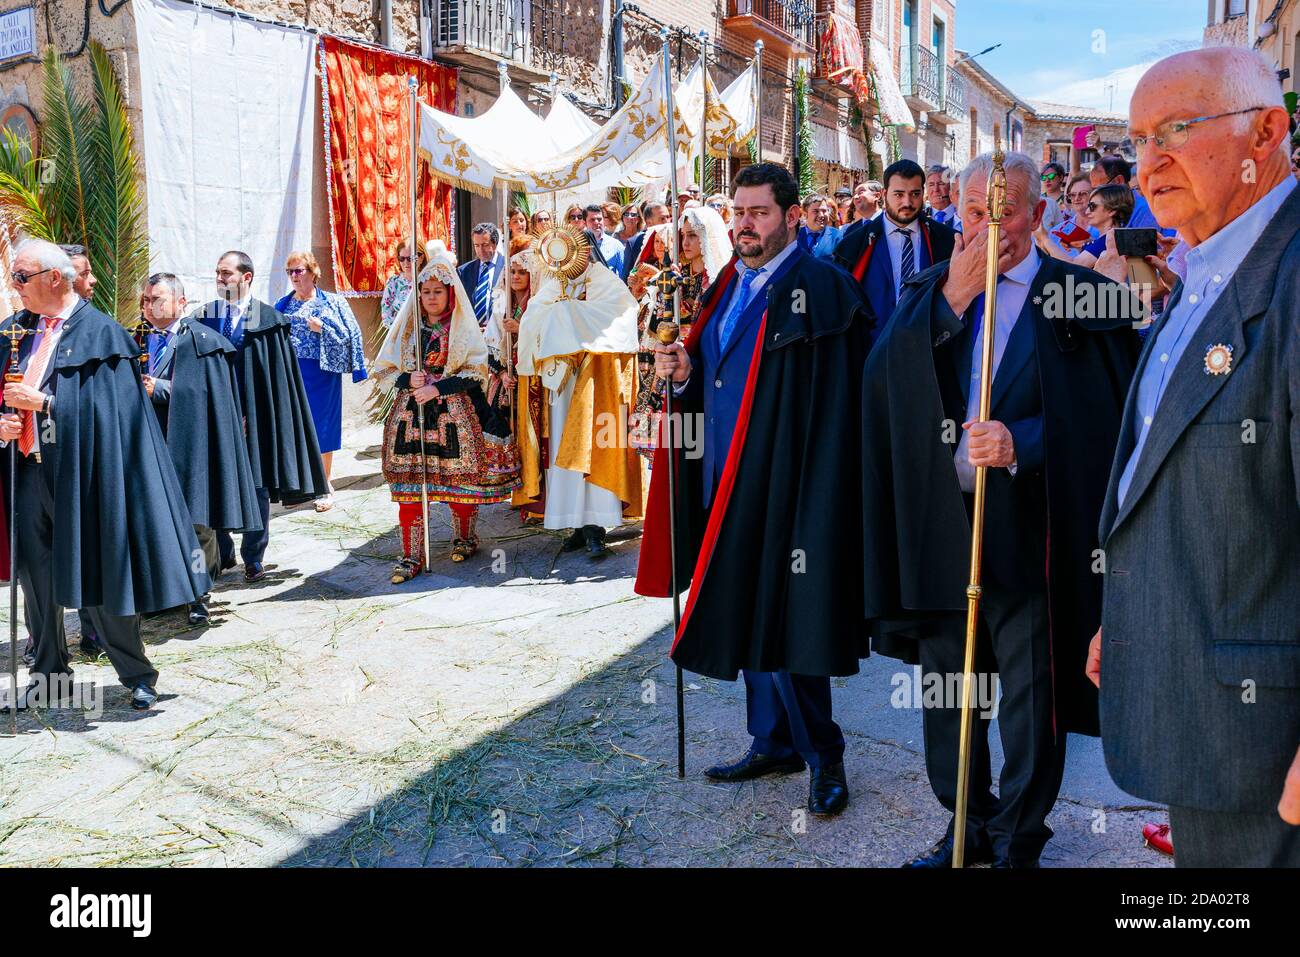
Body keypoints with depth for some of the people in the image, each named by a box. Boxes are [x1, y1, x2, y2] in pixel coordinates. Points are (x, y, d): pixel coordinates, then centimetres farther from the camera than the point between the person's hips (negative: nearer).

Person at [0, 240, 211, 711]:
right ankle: (47, 676, 27)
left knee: (99, 575, 1)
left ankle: (137, 675, 16)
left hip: (79, 473, -6)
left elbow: (103, 407, -14)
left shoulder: (99, 333, -7)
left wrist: (41, 402, -18)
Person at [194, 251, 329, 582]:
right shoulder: (204, 318, 6)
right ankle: (223, 553, 25)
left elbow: (280, 373, -4)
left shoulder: (268, 319, -2)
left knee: (257, 487, 4)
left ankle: (253, 558, 18)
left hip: (254, 414, -2)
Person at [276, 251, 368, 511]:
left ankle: (325, 487, 13)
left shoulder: (332, 302, 0)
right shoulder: (283, 305, 11)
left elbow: (350, 334, -6)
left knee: (322, 430, 2)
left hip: (322, 374, -3)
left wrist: (322, 328, -16)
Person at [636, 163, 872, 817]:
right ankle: (774, 742, 30)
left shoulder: (821, 290, -11)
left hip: (783, 486, -8)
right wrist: (684, 372, 0)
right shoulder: (727, 288, 14)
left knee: (780, 618, -3)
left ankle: (822, 753, 17)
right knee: (746, 614, 15)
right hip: (724, 483, 8)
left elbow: (837, 407, -17)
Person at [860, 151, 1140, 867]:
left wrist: (1022, 441, -21)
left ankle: (1017, 842, 27)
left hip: (1027, 532, -3)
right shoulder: (929, 292, 9)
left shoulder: (1082, 296, -2)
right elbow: (881, 381, -7)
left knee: (1029, 699, 6)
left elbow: (1106, 414, -7)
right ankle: (964, 827, 35)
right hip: (936, 526, 4)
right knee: (947, 692, 16)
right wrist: (952, 298, -14)